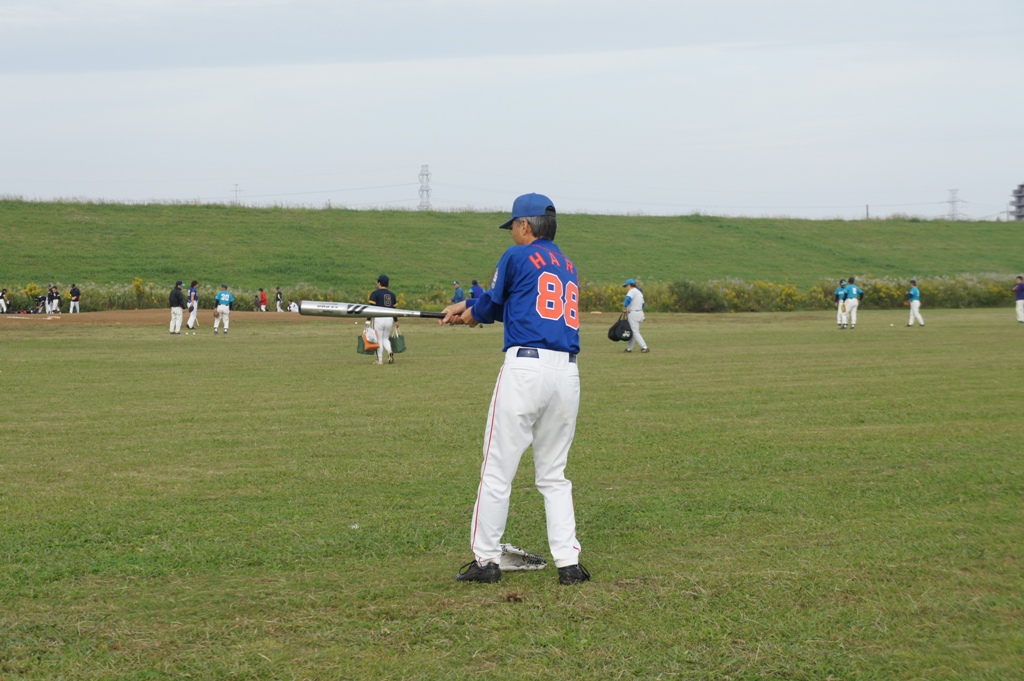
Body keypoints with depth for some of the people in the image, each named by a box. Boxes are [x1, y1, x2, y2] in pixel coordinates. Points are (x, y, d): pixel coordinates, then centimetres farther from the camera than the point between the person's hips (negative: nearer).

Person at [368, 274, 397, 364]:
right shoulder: (392, 294, 13)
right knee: (385, 339, 16)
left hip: (379, 319, -5)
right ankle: (390, 352, -11)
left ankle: (380, 359, 1)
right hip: (389, 319, 5)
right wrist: (396, 321, 22)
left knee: (379, 340, 2)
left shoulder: (375, 294, -4)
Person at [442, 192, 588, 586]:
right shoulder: (568, 267, 21)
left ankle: (486, 560, 4)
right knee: (554, 474, 13)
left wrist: (469, 312, 35)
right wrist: (469, 309, 38)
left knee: (497, 471, 2)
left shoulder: (517, 257, 2)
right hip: (567, 373, 6)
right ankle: (569, 563, 5)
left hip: (525, 367, -6)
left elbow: (491, 305, 13)